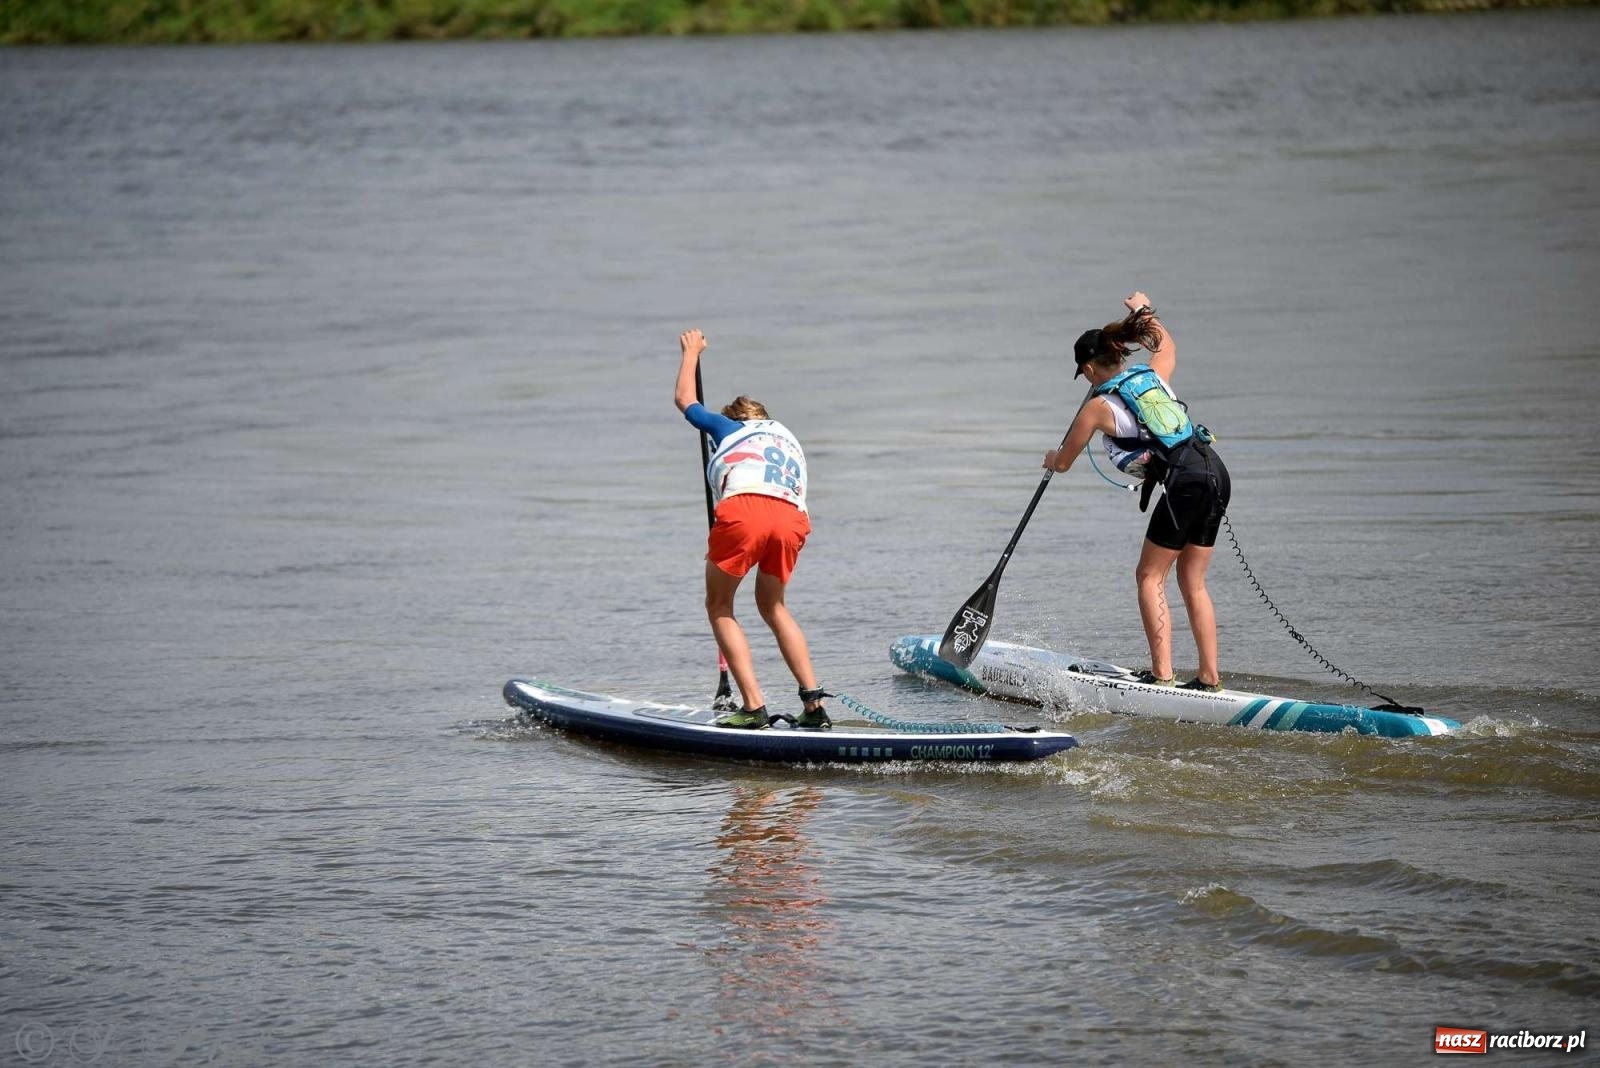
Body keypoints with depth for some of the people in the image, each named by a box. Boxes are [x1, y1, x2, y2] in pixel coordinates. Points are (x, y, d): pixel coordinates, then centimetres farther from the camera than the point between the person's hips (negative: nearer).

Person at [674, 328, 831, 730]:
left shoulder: (727, 427, 31)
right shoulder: (790, 441, 39)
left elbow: (686, 399, 47)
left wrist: (692, 350, 63)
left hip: (743, 509, -4)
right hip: (791, 518, 4)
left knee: (719, 606, 12)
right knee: (773, 606, 24)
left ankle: (753, 707, -1)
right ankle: (814, 702, 14)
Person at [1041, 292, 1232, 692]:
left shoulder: (1098, 406, 2)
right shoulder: (1153, 374, 18)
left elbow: (1062, 463, 18)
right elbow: (1167, 344, 46)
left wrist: (1052, 457, 41)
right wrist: (1145, 311, 59)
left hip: (1185, 482, -7)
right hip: (1216, 472, 7)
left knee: (1150, 577, 3)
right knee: (1193, 581, 13)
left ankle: (1162, 673, -4)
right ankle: (1209, 677, 11)